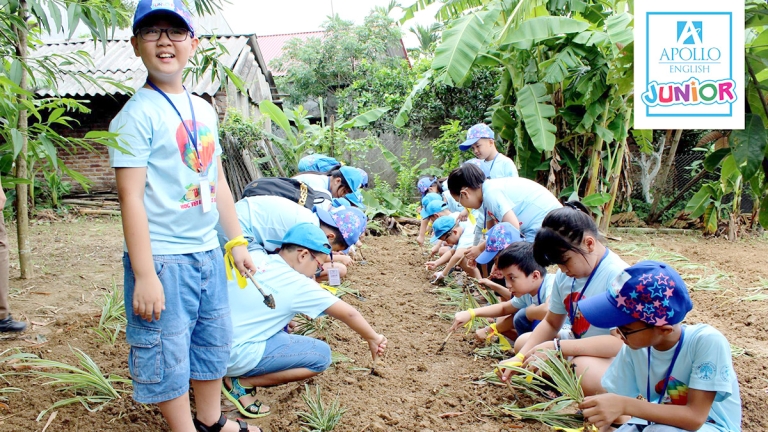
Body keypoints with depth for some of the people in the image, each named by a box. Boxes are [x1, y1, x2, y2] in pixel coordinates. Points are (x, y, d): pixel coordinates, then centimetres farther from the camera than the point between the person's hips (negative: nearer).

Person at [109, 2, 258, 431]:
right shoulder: (137, 114, -12)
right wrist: (144, 275, -19)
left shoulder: (204, 109, 10)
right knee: (168, 354, 5)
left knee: (214, 340, 19)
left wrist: (237, 241, 14)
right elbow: (131, 196, -16)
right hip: (163, 258, -7)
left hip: (208, 252, 8)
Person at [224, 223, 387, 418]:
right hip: (235, 356, -8)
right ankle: (243, 383, -2)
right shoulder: (298, 285, -12)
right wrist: (373, 339, 12)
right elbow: (348, 314, -4)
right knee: (322, 355, -2)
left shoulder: (255, 256, 4)